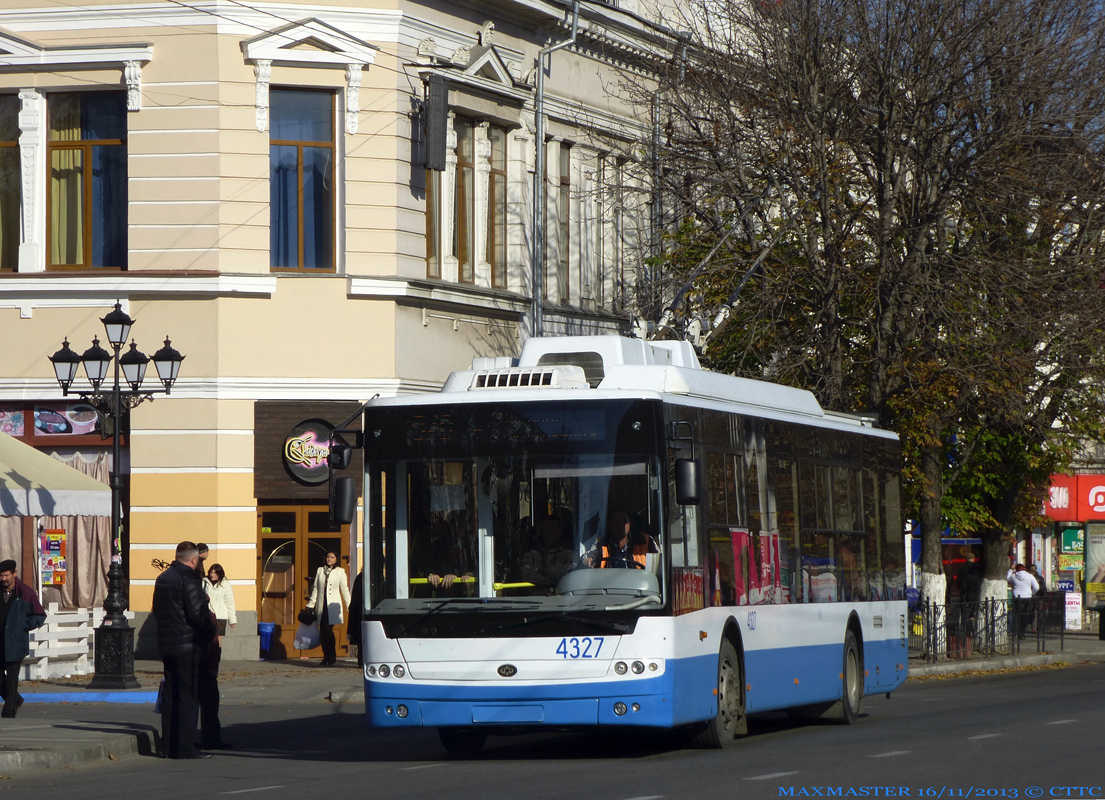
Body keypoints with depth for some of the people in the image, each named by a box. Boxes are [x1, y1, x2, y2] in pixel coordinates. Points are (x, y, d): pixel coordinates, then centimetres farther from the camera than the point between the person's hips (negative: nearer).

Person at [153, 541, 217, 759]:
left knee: (170, 695, 12)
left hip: (166, 644, 9)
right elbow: (199, 613, -20)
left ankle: (170, 746, 14)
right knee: (188, 696, -6)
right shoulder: (188, 580, -15)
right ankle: (186, 747, -8)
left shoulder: (162, 579, 14)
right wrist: (211, 630, -2)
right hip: (187, 643, -8)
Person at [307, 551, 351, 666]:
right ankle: (326, 658, 7)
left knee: (328, 630, -15)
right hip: (321, 606, 4)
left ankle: (331, 658, -7)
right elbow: (315, 588, 16)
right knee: (323, 632, -1)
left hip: (333, 605, -3)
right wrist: (311, 604, 12)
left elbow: (345, 590, 6)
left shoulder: (340, 572, 6)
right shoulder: (320, 570, 14)